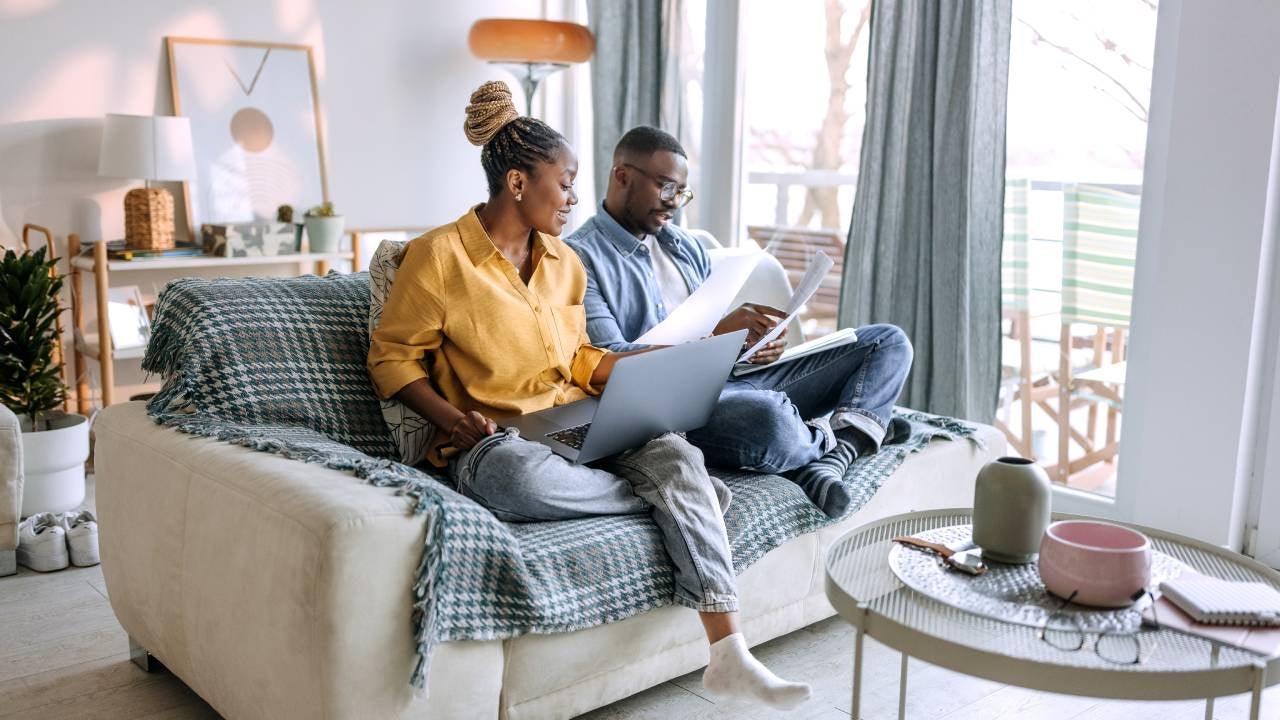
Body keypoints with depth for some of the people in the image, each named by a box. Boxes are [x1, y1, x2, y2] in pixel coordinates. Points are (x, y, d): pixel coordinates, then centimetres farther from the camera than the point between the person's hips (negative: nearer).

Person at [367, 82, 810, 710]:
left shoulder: (564, 262, 17)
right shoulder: (438, 256, -3)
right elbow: (393, 358, 1)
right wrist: (451, 417, -16)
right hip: (495, 441, -5)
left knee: (675, 451, -26)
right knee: (524, 477, -42)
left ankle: (727, 654, -29)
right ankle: (680, 495, -15)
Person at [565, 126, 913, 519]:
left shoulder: (684, 244, 21)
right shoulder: (580, 257, -3)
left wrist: (762, 340, -4)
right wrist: (718, 333, -22)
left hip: (736, 377, 8)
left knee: (888, 342, 3)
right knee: (768, 419, -41)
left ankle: (824, 461, -22)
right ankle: (827, 438, -4)